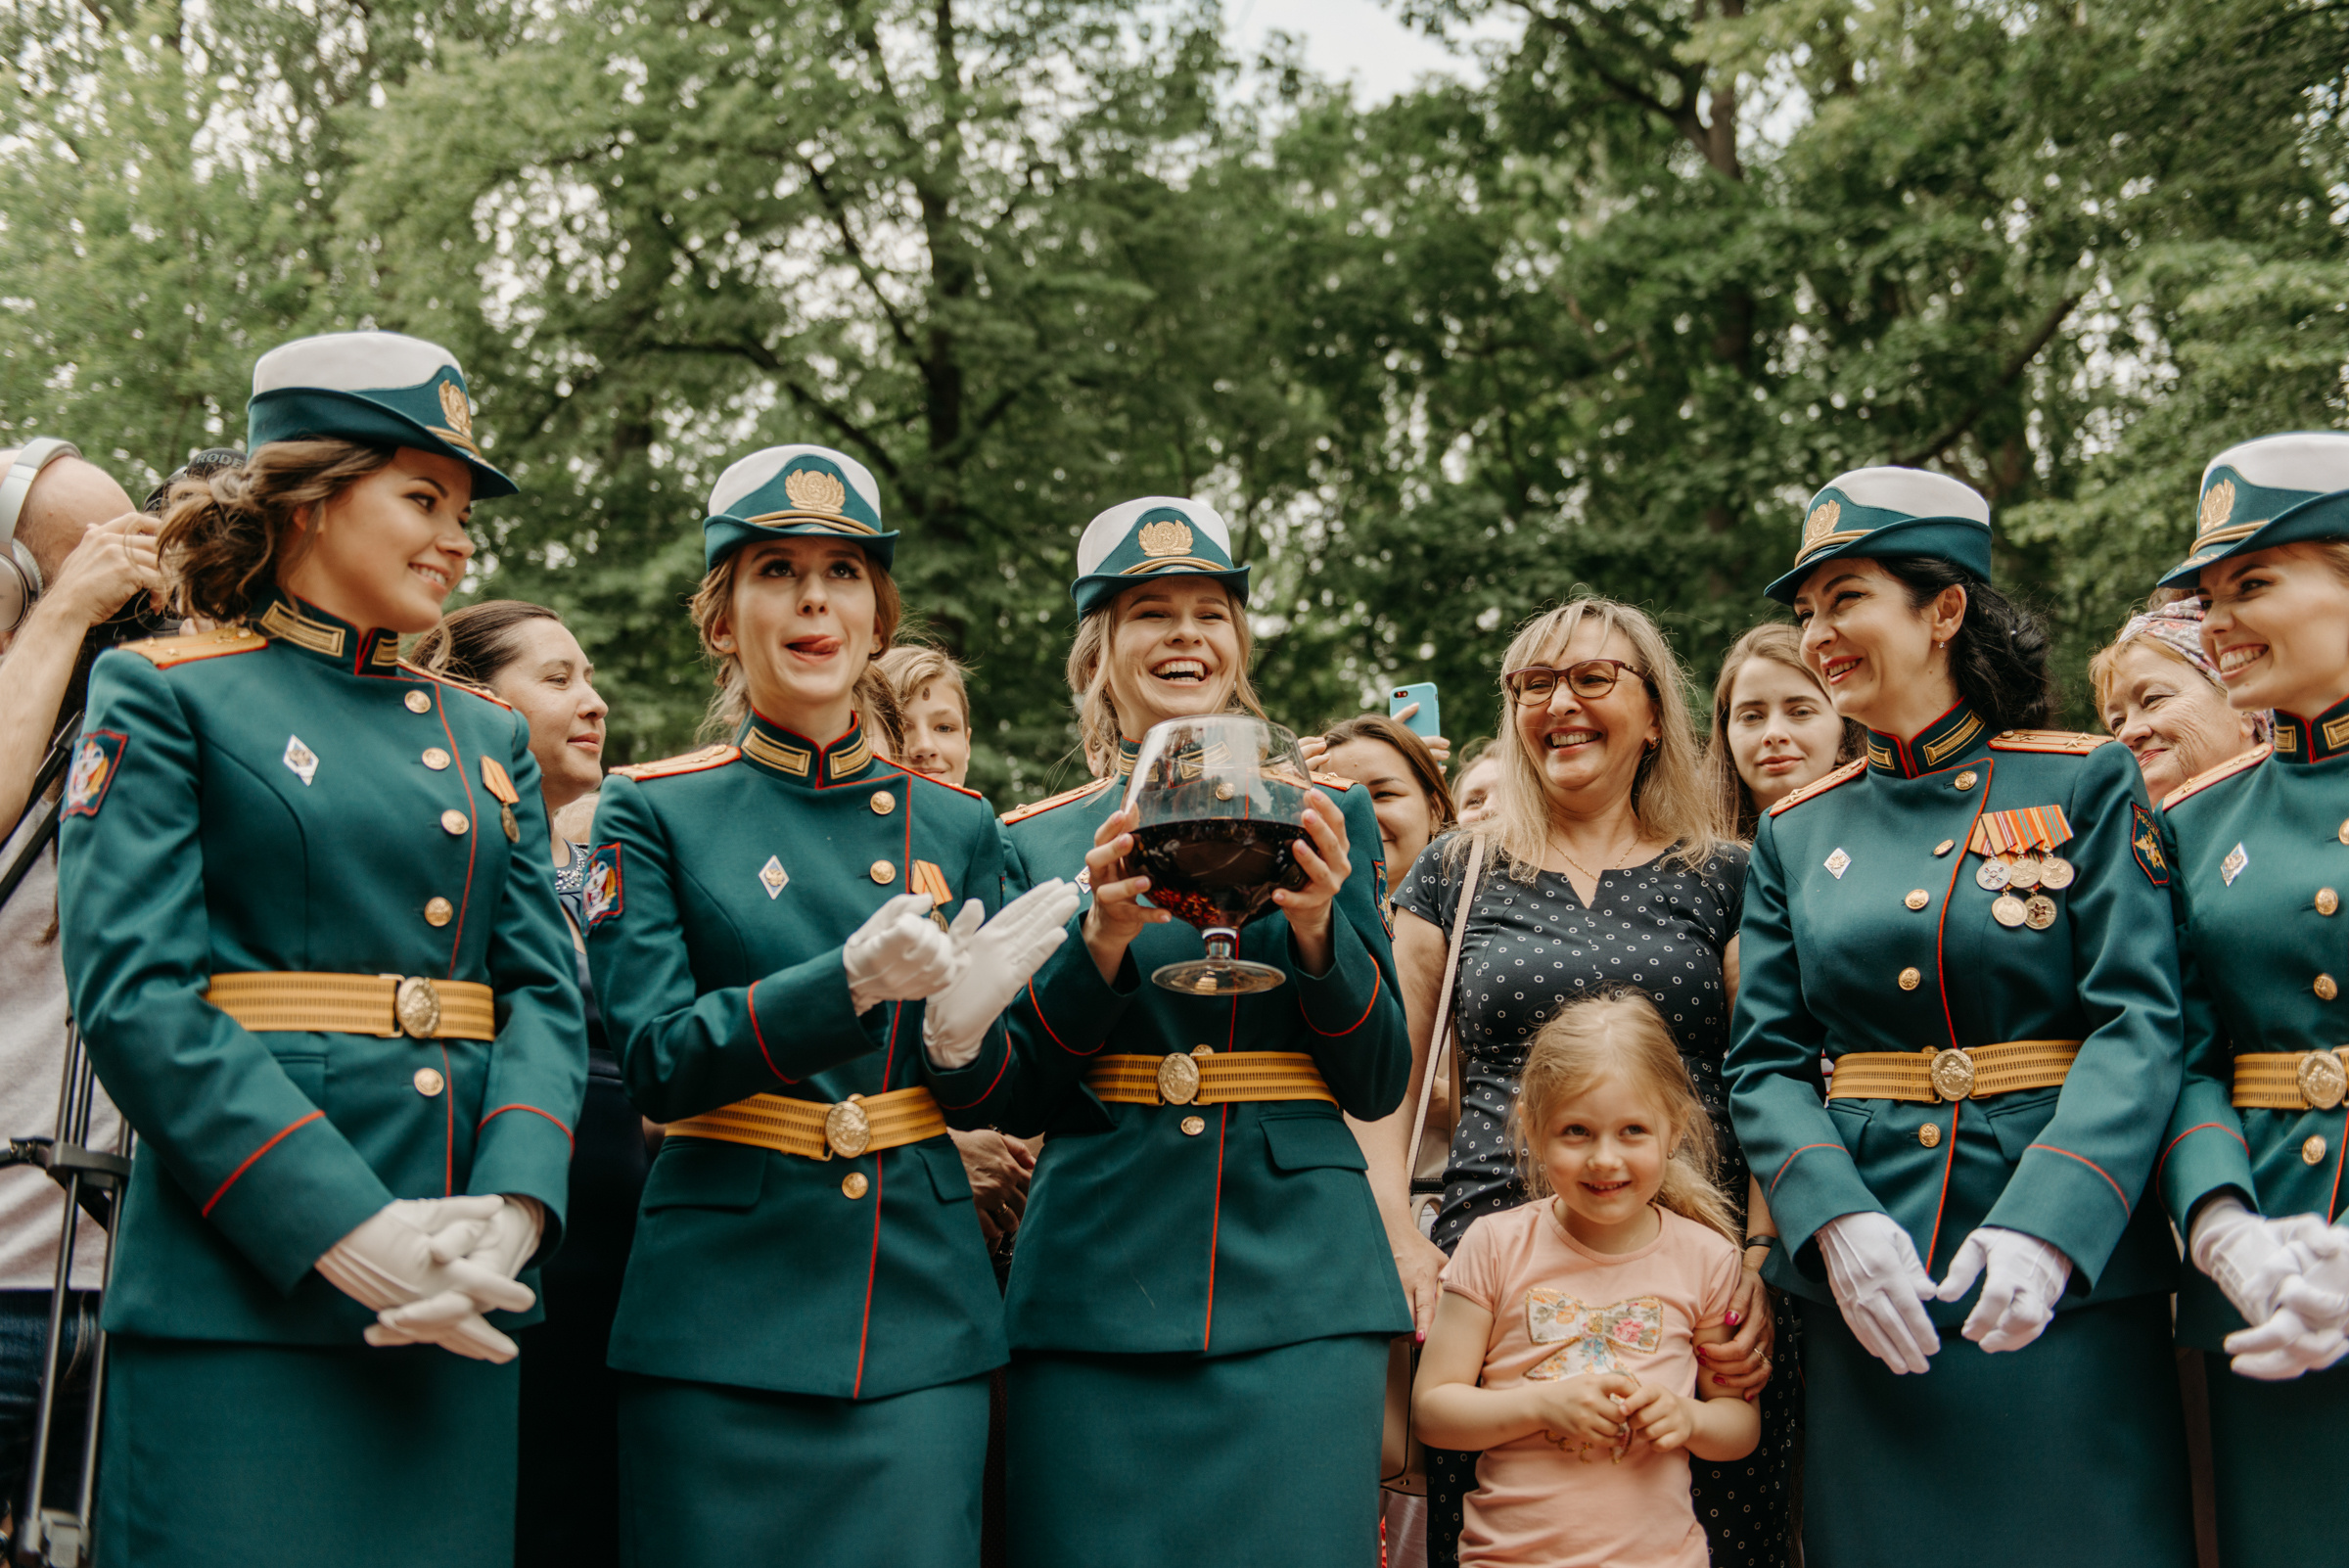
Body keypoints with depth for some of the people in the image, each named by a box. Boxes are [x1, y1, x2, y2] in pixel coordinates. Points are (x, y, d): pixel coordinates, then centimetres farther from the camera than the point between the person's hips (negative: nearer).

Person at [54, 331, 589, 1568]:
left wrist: (515, 1204, -11)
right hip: (242, 1293, -5)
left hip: (452, 1304, 5)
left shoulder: (486, 735, 18)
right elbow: (132, 993, -10)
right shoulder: (164, 694, 2)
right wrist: (344, 1228, -18)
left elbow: (545, 991, 9)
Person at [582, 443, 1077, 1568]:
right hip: (719, 1316, -2)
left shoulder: (955, 827, 9)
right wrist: (851, 983, -24)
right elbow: (654, 1061, -9)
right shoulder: (653, 810, 1)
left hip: (920, 1313, 2)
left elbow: (988, 1105, 11)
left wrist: (961, 1030, -13)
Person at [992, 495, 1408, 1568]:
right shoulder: (1036, 842, 9)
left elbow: (1378, 1085, 6)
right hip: (1095, 1282, 0)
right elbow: (1020, 1097, 3)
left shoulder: (1326, 812, 8)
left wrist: (1317, 930, -12)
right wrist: (1103, 938, -12)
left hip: (1296, 1278, 0)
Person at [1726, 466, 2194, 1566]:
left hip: (2069, 1275, -2)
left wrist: (2047, 1225, -23)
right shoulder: (1797, 833, 10)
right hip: (1865, 1277, 3)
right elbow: (1765, 1063, 5)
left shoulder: (2087, 785, 0)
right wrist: (1836, 1220, -14)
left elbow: (2140, 1026, -9)